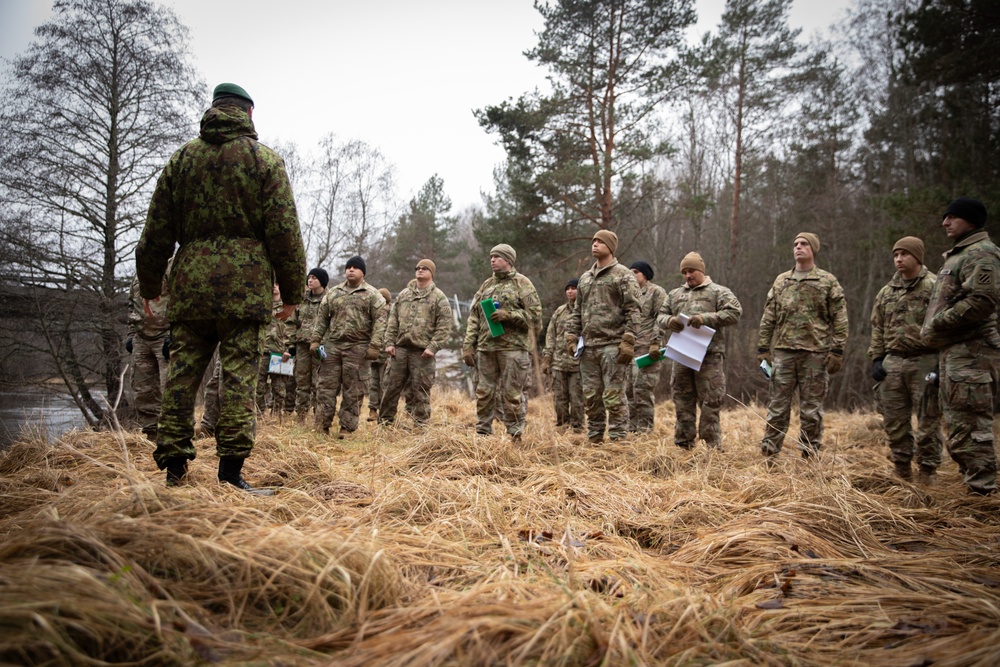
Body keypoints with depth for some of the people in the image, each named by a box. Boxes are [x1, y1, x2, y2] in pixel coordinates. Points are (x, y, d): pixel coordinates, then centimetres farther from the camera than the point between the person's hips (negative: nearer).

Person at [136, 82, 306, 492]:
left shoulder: (183, 158, 13)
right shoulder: (265, 159, 3)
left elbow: (157, 231, 14)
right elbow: (285, 232, -2)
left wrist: (149, 285, 24)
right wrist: (291, 291, 4)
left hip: (191, 282, 3)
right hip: (244, 283, -3)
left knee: (182, 371, 8)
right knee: (238, 374, -2)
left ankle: (174, 465, 10)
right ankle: (231, 467, -2)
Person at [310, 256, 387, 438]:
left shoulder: (372, 295, 1)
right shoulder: (333, 293, 14)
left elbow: (379, 321, -6)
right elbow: (322, 318, 15)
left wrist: (374, 346, -15)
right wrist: (315, 339, 6)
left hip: (358, 348, -3)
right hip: (332, 345, 3)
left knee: (353, 391, 1)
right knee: (326, 386, 2)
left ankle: (346, 427, 8)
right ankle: (322, 425, 8)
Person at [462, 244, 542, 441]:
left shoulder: (522, 283, 2)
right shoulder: (486, 285, 18)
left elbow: (534, 314, -5)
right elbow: (474, 317, 16)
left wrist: (508, 315, -15)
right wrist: (468, 345, 8)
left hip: (512, 348, -5)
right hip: (485, 348, 5)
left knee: (512, 394, -2)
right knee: (484, 392, 8)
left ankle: (515, 436, 7)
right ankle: (482, 433, 16)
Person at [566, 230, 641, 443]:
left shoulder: (623, 275, 0)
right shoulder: (585, 278, 19)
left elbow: (632, 311, -7)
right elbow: (577, 311, 23)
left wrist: (628, 341, -15)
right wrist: (571, 336, 11)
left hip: (612, 346, -6)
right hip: (588, 346, 6)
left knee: (614, 396, -5)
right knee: (591, 396, 9)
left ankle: (617, 439, 1)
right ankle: (594, 438, 18)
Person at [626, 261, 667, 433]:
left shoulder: (656, 292, 0)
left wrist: (655, 342, -18)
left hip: (646, 347, -8)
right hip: (629, 347, 8)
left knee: (643, 389, -10)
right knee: (629, 389, 7)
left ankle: (644, 428, -5)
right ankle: (632, 427, 13)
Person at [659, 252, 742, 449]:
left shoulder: (719, 292, 5)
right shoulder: (674, 294, 20)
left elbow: (734, 313, -7)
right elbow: (661, 316, 17)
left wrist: (706, 318, -18)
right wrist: (669, 321, -8)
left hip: (709, 357, -5)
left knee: (709, 403, -4)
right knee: (682, 402, 8)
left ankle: (712, 446, 3)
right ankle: (683, 444, 17)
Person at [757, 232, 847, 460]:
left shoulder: (828, 281, 4)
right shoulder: (781, 281, 13)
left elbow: (839, 319, 0)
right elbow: (768, 317, 12)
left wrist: (837, 351, -8)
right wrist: (763, 348, 6)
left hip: (815, 353, -2)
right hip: (783, 350, 2)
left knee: (811, 408, 4)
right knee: (777, 405, 4)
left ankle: (809, 456, 13)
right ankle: (769, 454, 9)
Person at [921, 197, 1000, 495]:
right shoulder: (959, 255, 23)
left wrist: (937, 324, -16)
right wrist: (934, 329, 14)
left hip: (970, 353, -11)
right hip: (954, 351, 11)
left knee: (969, 426, -10)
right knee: (957, 425, 16)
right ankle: (974, 483, 24)